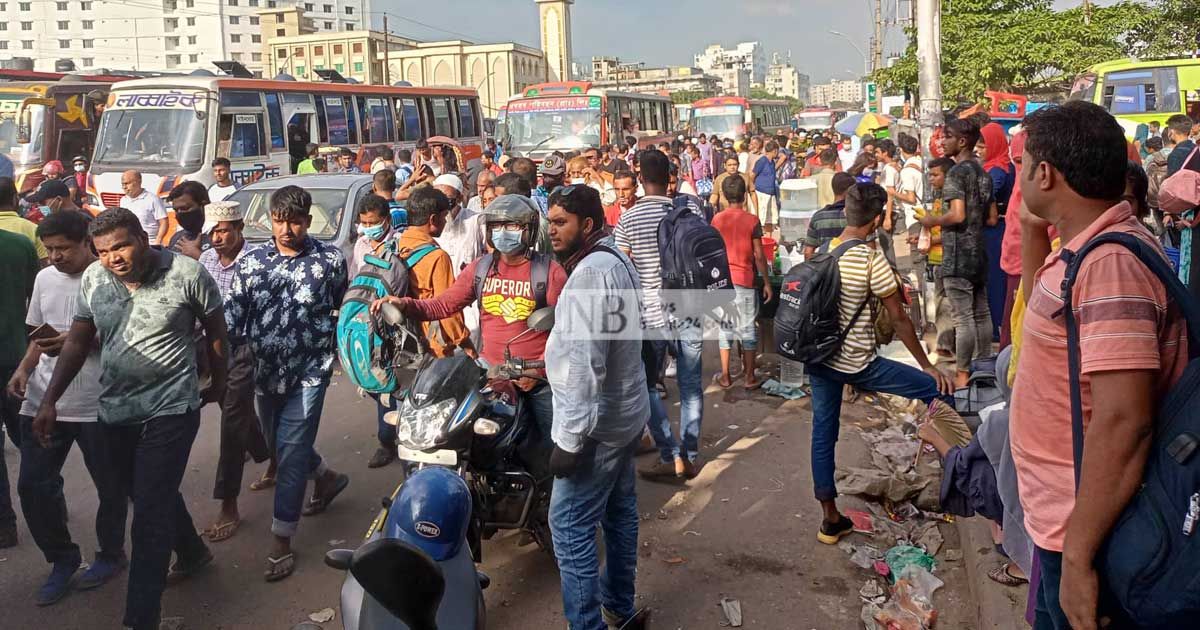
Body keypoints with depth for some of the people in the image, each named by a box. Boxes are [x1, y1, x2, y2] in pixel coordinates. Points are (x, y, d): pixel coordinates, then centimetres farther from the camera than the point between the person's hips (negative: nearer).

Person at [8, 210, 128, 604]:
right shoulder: (45, 278, 10)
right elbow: (40, 335, 19)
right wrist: (24, 369, 3)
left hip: (97, 404, -5)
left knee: (109, 486, 9)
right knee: (32, 485, 6)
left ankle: (111, 555, 31)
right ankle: (62, 559, 26)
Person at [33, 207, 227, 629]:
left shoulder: (187, 274, -12)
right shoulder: (93, 279, 0)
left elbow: (215, 332, 1)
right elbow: (78, 341, 9)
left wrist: (217, 384, 11)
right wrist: (49, 401, 4)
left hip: (170, 409, -5)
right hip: (115, 410, 5)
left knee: (150, 514, -7)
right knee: (153, 495, 21)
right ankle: (192, 553, 47)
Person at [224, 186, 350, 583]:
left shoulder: (330, 260, -5)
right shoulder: (251, 263, 1)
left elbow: (345, 311, 8)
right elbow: (232, 316, -2)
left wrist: (335, 348, 8)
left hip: (309, 372, -4)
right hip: (265, 372, 4)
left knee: (291, 453, -6)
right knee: (281, 446, 20)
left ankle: (281, 540, 4)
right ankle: (327, 478, 49)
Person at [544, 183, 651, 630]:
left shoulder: (590, 272, -21)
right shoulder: (616, 260, 11)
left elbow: (585, 365, -27)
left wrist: (571, 437, -25)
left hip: (596, 422, -10)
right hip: (624, 411, 10)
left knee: (570, 526, -4)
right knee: (619, 513, 18)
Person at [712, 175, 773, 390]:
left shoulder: (717, 219, -1)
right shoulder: (752, 221, -8)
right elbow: (759, 256, -8)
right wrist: (767, 282, 0)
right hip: (746, 280, -2)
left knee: (725, 326, 10)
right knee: (747, 327, 5)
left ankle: (725, 376, 13)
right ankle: (750, 377, 9)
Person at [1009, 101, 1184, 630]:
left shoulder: (1111, 262, -26)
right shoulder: (1091, 246, 6)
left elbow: (1123, 422, -31)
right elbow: (1042, 306, 27)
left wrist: (1079, 556, -27)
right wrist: (1033, 227, 11)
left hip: (1089, 526, -10)